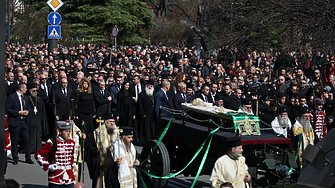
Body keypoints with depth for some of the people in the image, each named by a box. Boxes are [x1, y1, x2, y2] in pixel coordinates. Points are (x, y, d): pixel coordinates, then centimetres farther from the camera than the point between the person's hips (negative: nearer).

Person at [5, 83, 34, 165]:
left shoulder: (25, 97, 15)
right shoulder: (11, 97, -8)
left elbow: (28, 108, 24)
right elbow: (7, 109, -13)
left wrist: (27, 111, 0)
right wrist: (19, 112, -18)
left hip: (24, 121, 6)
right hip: (15, 122, -6)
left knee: (27, 140, 1)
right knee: (14, 142, 2)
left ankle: (28, 158, 9)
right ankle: (15, 159, 12)